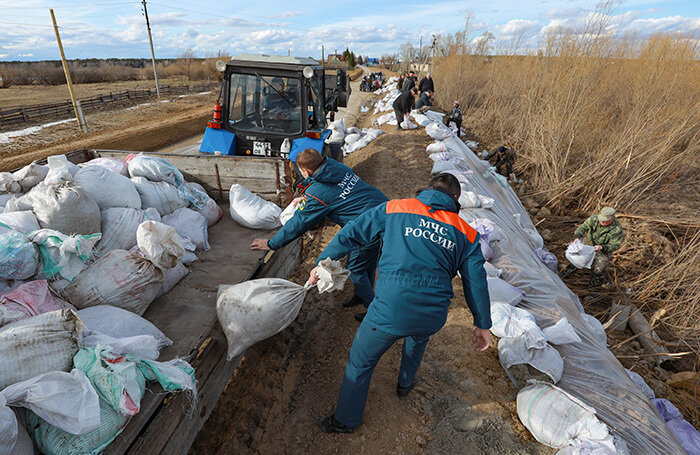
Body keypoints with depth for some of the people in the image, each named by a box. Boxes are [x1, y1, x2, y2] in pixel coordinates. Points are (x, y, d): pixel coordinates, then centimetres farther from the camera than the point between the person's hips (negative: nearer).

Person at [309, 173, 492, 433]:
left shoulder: (394, 209, 7)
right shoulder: (466, 233, 12)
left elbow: (351, 234, 9)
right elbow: (477, 281, 14)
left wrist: (322, 262, 21)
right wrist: (483, 325, 26)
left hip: (390, 310, -3)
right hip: (432, 318, 3)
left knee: (360, 362, 21)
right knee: (419, 337, 39)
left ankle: (345, 420, 41)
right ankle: (406, 383, 61)